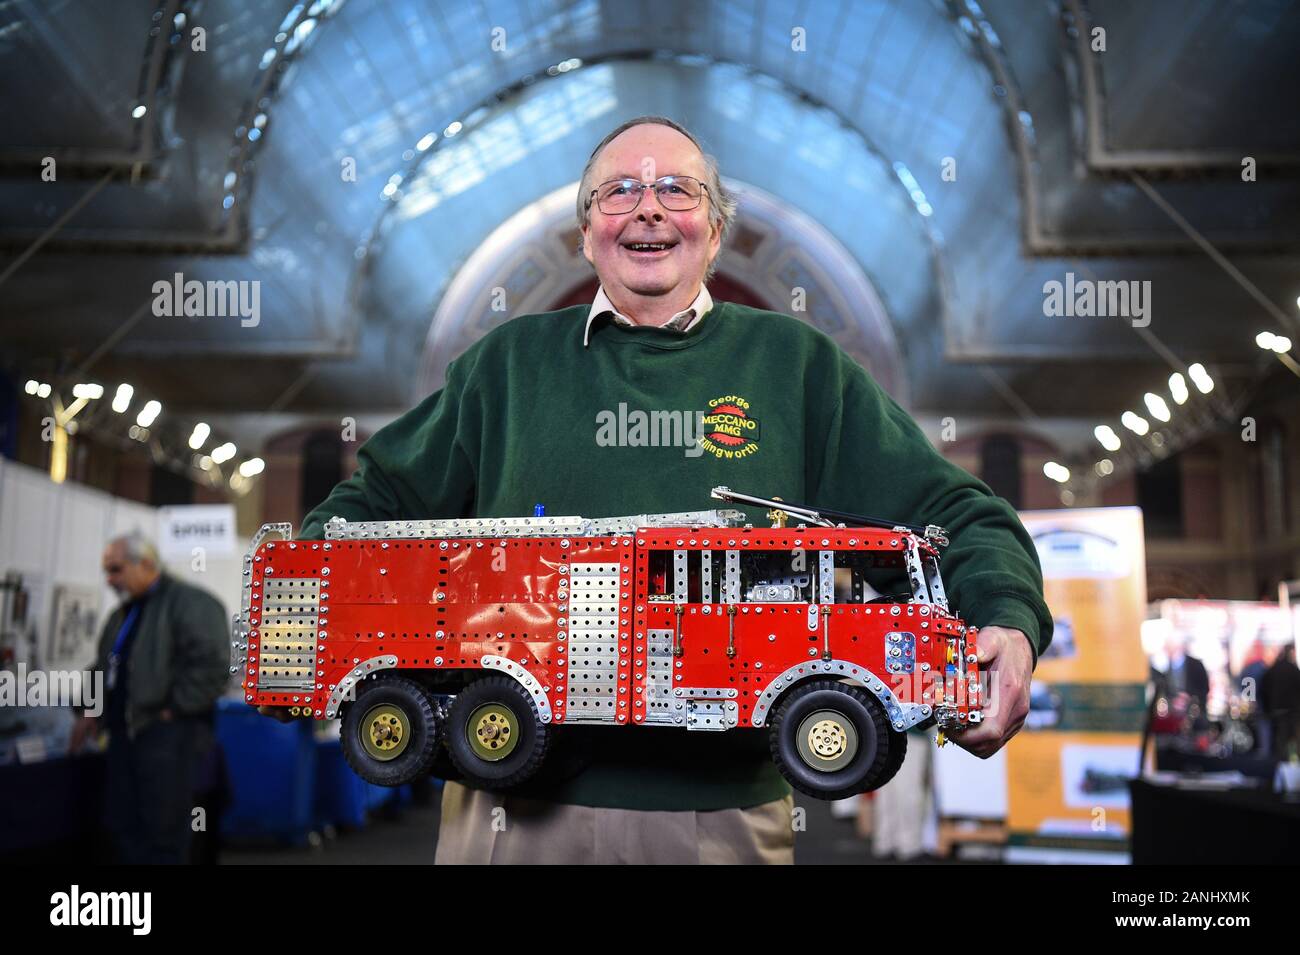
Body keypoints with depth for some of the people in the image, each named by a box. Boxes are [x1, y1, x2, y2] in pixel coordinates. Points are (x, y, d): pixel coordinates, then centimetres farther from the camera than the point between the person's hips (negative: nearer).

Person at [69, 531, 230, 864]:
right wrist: (94, 713, 18)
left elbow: (212, 666, -19)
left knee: (164, 835, -5)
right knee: (122, 827, 11)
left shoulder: (191, 603, -9)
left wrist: (173, 709, -16)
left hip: (170, 735, -9)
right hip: (126, 733, 9)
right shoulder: (122, 614, 20)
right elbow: (105, 668, 30)